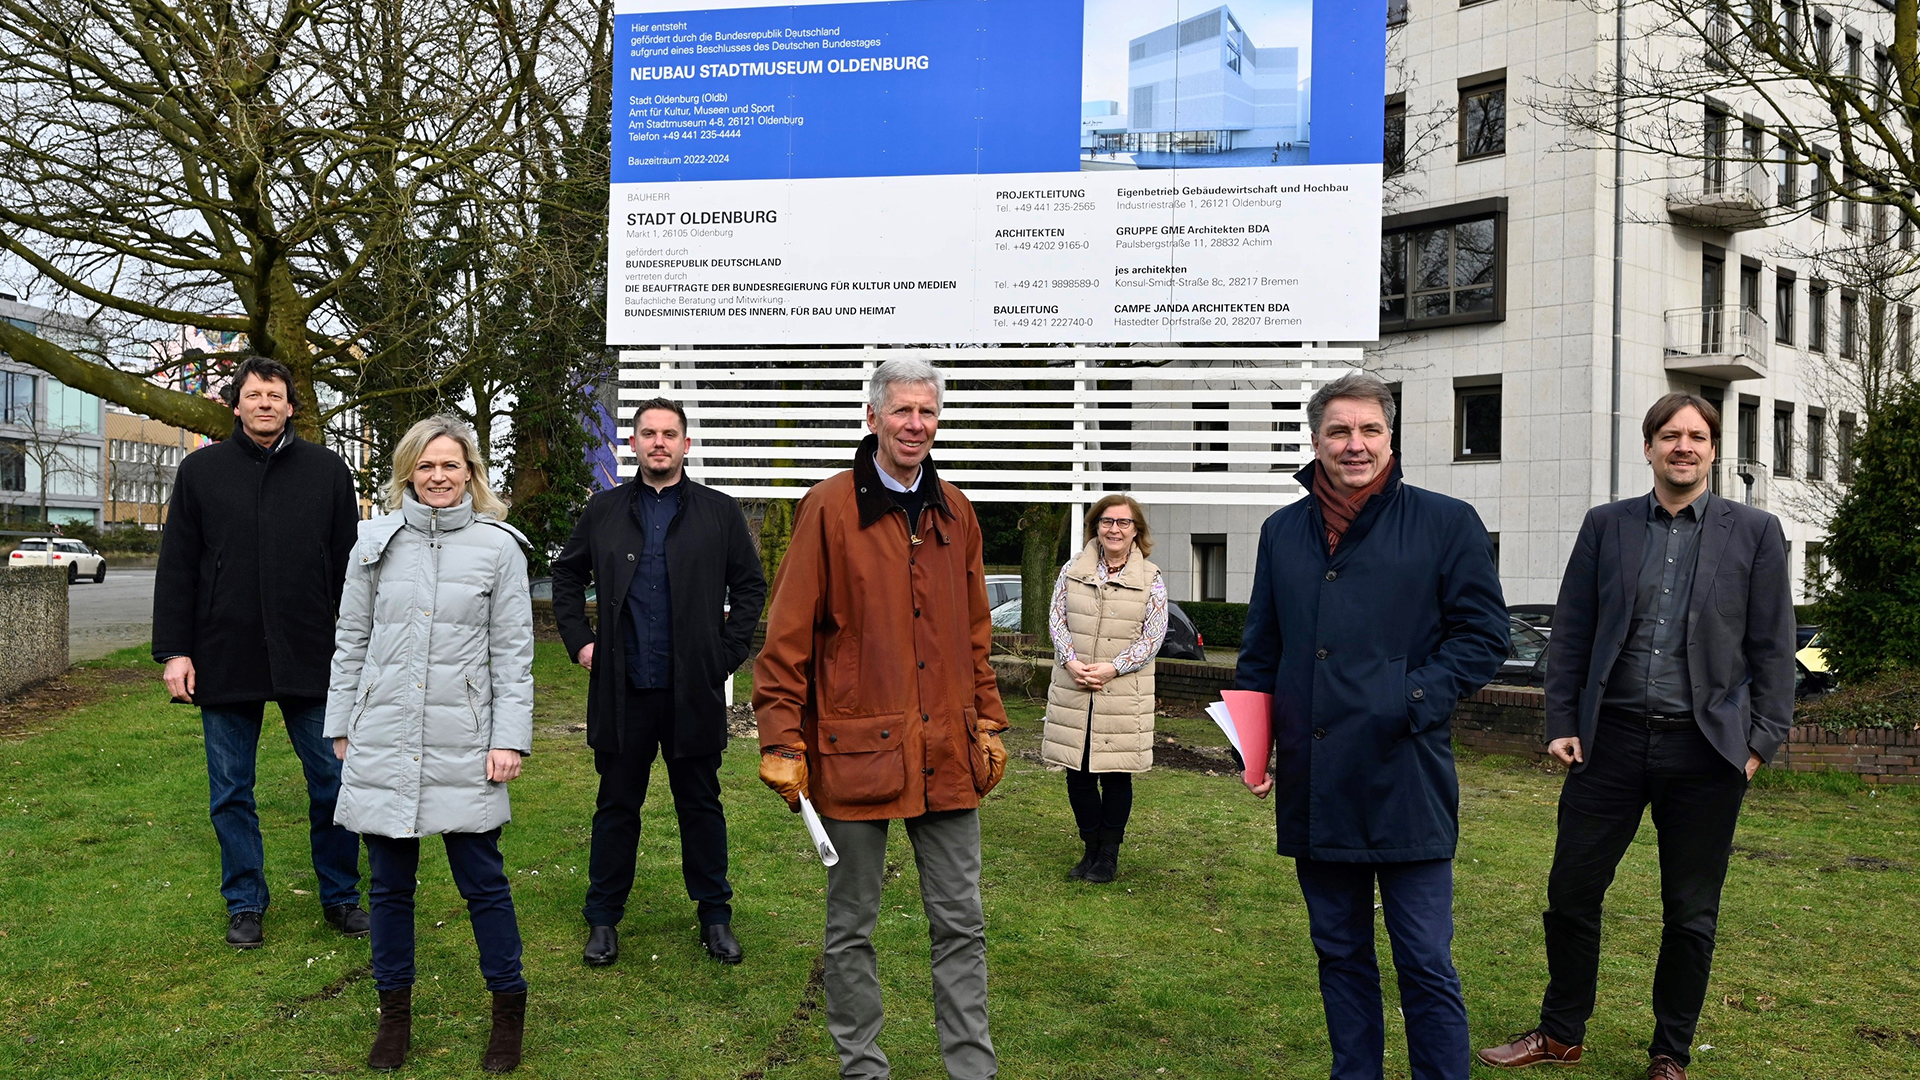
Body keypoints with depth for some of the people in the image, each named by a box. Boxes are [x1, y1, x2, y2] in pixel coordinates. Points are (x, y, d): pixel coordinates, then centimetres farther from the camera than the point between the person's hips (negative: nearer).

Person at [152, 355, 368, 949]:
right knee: (231, 793, 9)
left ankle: (340, 896, 19)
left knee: (334, 782, 3)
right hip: (224, 662, 1)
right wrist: (174, 650, -2)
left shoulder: (328, 470, 5)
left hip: (311, 659, 0)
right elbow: (176, 567, 5)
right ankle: (245, 905, 23)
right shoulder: (201, 470, 6)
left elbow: (349, 566, 6)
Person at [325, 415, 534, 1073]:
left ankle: (509, 1010, 18)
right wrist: (340, 726, 11)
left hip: (463, 746, -2)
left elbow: (513, 652, -1)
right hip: (383, 741, 3)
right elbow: (351, 642, 12)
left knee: (483, 881, 2)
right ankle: (394, 1013, 27)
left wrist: (510, 738, -6)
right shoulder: (376, 541, 7)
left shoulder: (498, 545, 0)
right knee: (390, 883, 11)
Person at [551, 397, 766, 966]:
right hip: (622, 687, 1)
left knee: (701, 804, 10)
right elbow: (566, 575, 17)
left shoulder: (720, 512, 3)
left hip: (694, 686, -1)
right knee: (617, 805, 10)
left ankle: (715, 916, 23)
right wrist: (580, 641, 7)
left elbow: (751, 586, 8)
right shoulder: (604, 510, 7)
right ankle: (603, 918, 23)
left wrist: (728, 652, 0)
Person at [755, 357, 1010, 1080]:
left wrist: (988, 726, 14)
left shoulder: (956, 513, 10)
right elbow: (788, 636, -6)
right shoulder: (830, 508, -6)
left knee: (961, 923, 10)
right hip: (856, 749, -4)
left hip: (947, 752, 4)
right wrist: (782, 742, -9)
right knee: (851, 926, 10)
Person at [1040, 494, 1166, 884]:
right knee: (1077, 773, 6)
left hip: (1124, 691, -2)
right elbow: (1056, 619, 4)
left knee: (1116, 774, 3)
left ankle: (1109, 853, 17)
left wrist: (1112, 668, -14)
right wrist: (1072, 662, -12)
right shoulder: (1073, 570, 7)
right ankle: (1091, 848, 21)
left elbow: (1153, 635, -3)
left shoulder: (1151, 579, 1)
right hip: (1072, 690, 2)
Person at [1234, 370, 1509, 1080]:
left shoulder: (1446, 523, 0)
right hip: (1314, 782, 4)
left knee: (1425, 962, 1)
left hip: (1405, 776, -4)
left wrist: (1414, 699, -14)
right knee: (1339, 950, 16)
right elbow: (1260, 652, 17)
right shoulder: (1283, 533, 12)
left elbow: (1482, 636, -1)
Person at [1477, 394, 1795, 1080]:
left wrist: (1762, 740, -3)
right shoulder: (1605, 526, 7)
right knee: (1571, 893, 6)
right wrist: (1562, 723, 1)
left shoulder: (1755, 532, 4)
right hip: (1612, 740, 1)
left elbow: (1773, 648, 3)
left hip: (1706, 748, -1)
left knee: (1691, 915, 9)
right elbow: (1570, 633, 7)